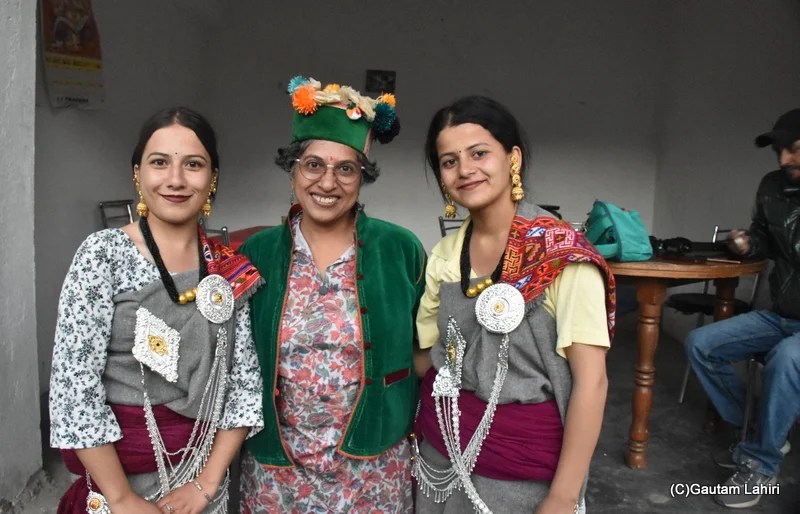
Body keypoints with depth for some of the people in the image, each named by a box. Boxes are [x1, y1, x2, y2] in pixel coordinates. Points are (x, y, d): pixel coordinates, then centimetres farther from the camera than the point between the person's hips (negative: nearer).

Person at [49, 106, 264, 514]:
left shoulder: (229, 269, -3)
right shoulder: (103, 254, -12)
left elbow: (245, 379, -2)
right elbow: (73, 383, -15)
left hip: (206, 472, 3)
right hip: (117, 473, -3)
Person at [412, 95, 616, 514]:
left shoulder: (563, 254, -16)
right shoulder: (444, 255, -2)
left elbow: (591, 380, -17)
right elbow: (427, 355, 6)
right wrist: (410, 443, 0)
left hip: (524, 467, -4)